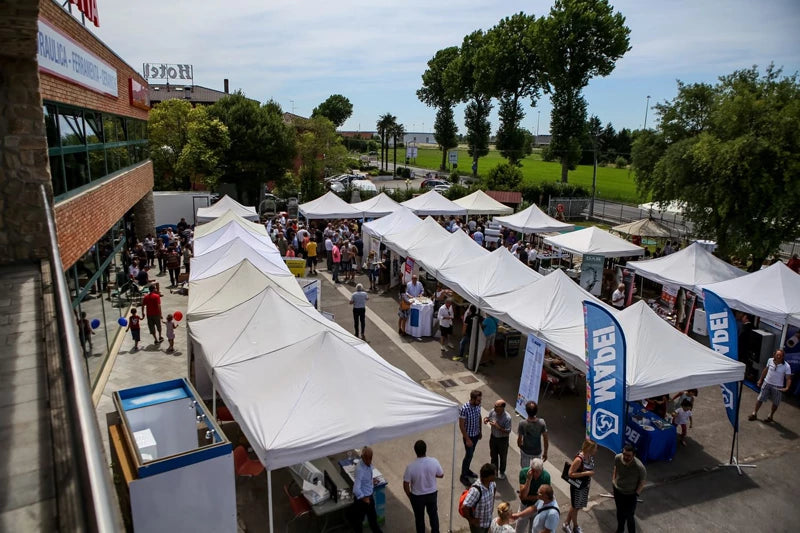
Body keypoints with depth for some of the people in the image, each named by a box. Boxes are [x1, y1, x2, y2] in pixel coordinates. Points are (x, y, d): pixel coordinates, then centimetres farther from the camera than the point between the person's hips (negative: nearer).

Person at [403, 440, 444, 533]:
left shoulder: (411, 467, -28)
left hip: (417, 496, -2)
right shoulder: (434, 462, -22)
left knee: (419, 517, 22)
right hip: (432, 494, 2)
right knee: (433, 514, 28)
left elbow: (406, 485, -17)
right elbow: (441, 475, -4)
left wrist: (409, 495, 1)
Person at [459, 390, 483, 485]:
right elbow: (461, 426, -23)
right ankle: (463, 476, 22)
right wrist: (467, 439, -20)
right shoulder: (464, 409, -31)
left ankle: (467, 470, 43)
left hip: (476, 434, 7)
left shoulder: (478, 405, -9)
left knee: (471, 453, 22)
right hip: (468, 436, -7)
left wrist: (480, 431, 15)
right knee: (468, 455, 4)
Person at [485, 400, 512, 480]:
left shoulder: (507, 418, -30)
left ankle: (502, 472, 42)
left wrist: (498, 427, -34)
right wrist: (486, 419, -19)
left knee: (502, 457, 18)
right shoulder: (493, 411, -16)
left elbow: (508, 431, -25)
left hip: (503, 439, -4)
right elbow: (489, 418, 4)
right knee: (493, 455, 21)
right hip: (493, 437, 4)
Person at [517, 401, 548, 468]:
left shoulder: (522, 424, -27)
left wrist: (520, 446, 7)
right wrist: (545, 453, 2)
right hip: (537, 452, 1)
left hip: (525, 452, -1)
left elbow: (519, 439, -17)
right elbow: (546, 440, -13)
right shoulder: (542, 423, -23)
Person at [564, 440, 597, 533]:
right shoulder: (579, 459, -31)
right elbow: (570, 474, -26)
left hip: (585, 485, 7)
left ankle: (567, 524, 38)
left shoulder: (590, 456, -9)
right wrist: (586, 473, -28)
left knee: (575, 506, 21)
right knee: (575, 506, 15)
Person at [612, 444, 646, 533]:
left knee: (629, 516, 8)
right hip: (618, 490, 4)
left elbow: (643, 480, -14)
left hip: (630, 494, -4)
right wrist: (613, 479, 4)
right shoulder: (617, 458, -24)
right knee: (619, 511, 25)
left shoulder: (639, 466, -35)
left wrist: (637, 493, -12)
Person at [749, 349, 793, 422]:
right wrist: (760, 379, 12)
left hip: (777, 387, -2)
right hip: (767, 383, 2)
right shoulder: (770, 360, -7)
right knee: (760, 399, 8)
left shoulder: (786, 366, -18)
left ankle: (770, 416, 33)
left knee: (775, 403, 12)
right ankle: (754, 414, 21)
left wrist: (787, 387, -31)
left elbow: (788, 378, -16)